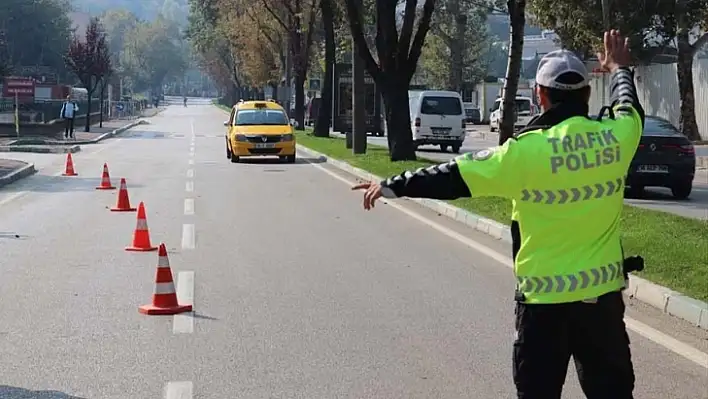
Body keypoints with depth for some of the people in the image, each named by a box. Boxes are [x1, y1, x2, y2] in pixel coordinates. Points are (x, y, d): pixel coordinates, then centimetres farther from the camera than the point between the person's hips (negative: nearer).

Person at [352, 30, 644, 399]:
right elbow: (630, 109, 22)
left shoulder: (528, 150, -15)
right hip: (604, 293, 4)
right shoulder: (615, 136, -3)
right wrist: (620, 70, 41)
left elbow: (454, 177, -12)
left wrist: (392, 186, -2)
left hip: (546, 298, -3)